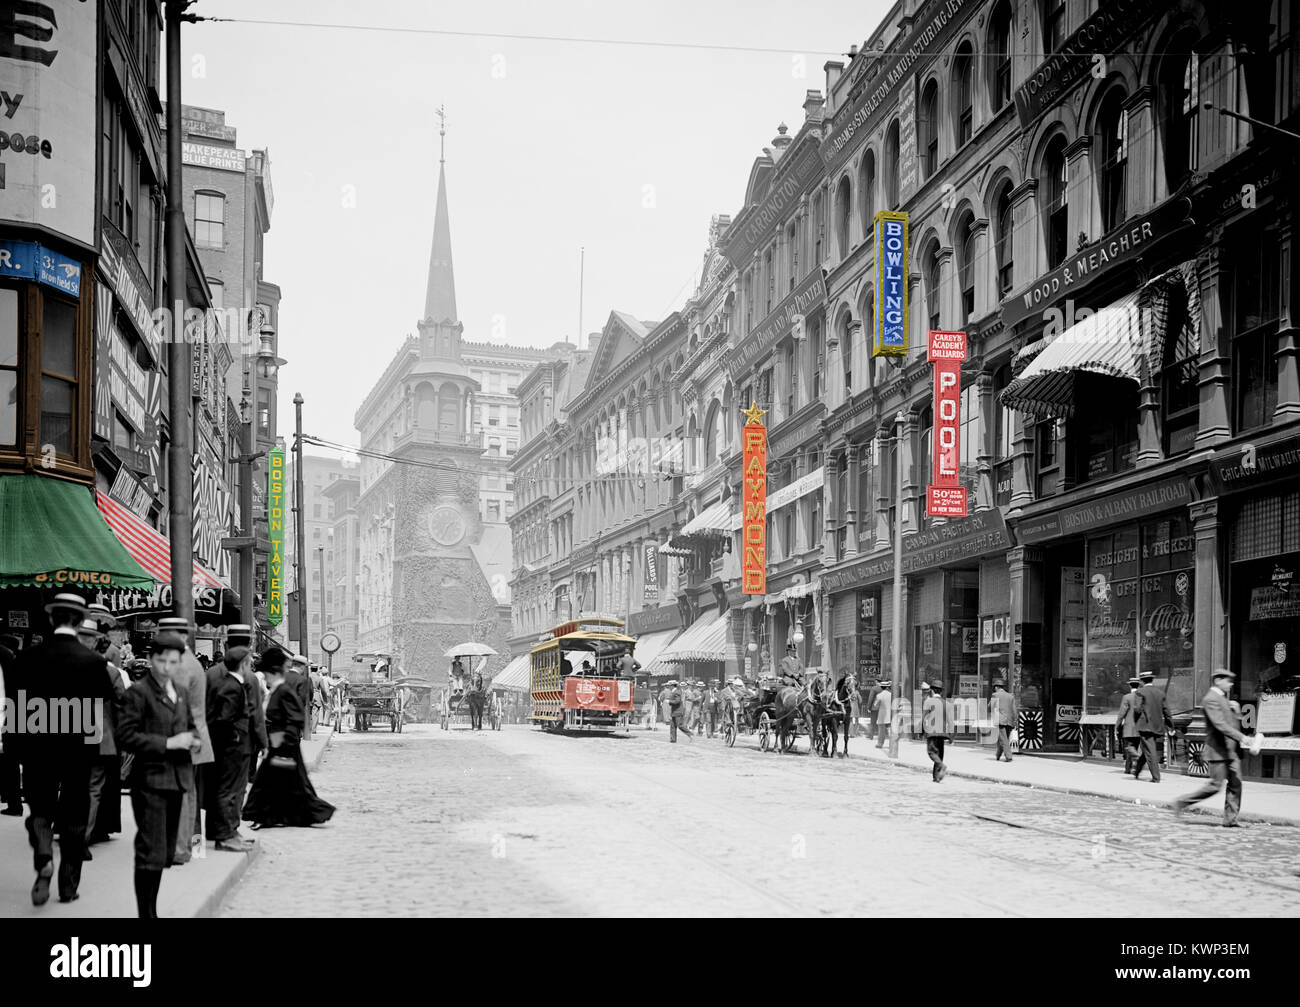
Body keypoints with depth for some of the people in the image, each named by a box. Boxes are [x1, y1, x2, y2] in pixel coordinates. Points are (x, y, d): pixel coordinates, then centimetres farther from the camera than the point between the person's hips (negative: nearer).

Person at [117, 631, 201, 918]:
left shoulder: (179, 692, 13)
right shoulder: (138, 692, -10)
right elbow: (126, 737, -17)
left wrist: (194, 741, 3)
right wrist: (168, 743, -21)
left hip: (176, 780, 8)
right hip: (150, 781, -8)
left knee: (165, 853, 14)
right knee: (151, 853, -9)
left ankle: (151, 908, 25)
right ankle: (146, 914, -3)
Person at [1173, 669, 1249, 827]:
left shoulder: (1224, 699, 18)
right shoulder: (1210, 699, -14)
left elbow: (1235, 723, 23)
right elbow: (1220, 724, -24)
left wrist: (1235, 710, 4)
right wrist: (1241, 737, -28)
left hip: (1231, 750, 9)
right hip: (1218, 750, -9)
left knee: (1235, 784, 4)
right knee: (1215, 786, -6)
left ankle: (1230, 819, 8)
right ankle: (1182, 802, 7)